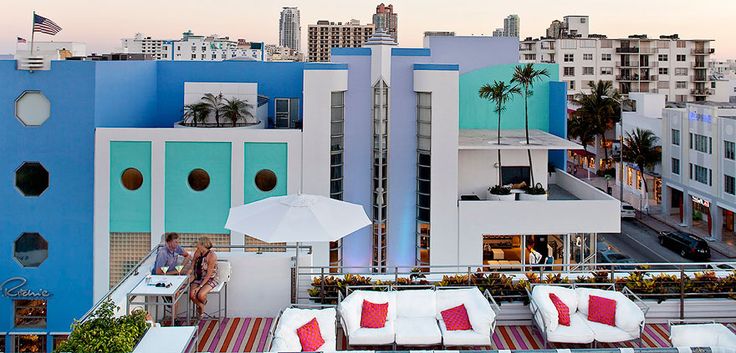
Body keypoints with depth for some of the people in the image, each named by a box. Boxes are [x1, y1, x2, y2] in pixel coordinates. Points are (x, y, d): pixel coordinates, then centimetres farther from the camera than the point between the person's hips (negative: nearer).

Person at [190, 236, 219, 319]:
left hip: (210, 279, -5)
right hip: (198, 278, 5)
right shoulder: (197, 252, -2)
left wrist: (200, 286, -23)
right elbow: (193, 266, 8)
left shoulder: (212, 256, -21)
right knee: (191, 294, -22)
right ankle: (200, 306, 10)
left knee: (200, 295, -29)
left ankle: (203, 303, 10)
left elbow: (208, 275, -20)